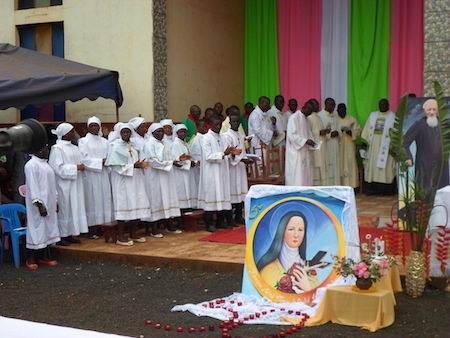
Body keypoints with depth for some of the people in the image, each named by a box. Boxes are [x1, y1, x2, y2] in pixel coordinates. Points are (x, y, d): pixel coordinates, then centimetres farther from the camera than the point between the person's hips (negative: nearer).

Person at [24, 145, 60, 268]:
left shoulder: (45, 164, 14)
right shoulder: (31, 165, -13)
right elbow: (33, 186, -18)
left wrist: (55, 202, 16)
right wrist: (40, 205, -21)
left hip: (49, 203, 8)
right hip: (39, 204, -8)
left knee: (47, 228, 10)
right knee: (37, 228, -3)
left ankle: (44, 256, 18)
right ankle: (31, 259, 7)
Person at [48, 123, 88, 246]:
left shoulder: (74, 148, 14)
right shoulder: (57, 148, -11)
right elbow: (58, 167, -17)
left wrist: (81, 166, -2)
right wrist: (75, 168, -19)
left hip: (74, 184, 8)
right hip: (63, 184, -8)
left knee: (74, 207, 9)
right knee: (63, 208, -3)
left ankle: (69, 235, 16)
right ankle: (61, 236, 5)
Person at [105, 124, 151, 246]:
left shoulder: (133, 145, 15)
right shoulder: (115, 146, -6)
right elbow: (116, 166, -13)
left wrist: (141, 164, -2)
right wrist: (133, 166, -20)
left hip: (135, 180, 7)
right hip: (122, 181, -7)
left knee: (137, 206, 5)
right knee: (124, 206, -8)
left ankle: (133, 234, 16)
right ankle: (121, 237, -2)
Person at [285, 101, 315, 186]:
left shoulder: (305, 118, 16)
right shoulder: (294, 117, -11)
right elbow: (291, 135, -18)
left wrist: (311, 141, 2)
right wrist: (305, 141, -20)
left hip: (304, 153, 9)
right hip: (296, 152, -9)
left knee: (306, 175, 6)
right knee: (297, 177, -10)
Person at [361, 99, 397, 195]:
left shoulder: (393, 117, 3)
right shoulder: (372, 116, 14)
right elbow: (367, 130, 12)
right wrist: (365, 141, 0)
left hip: (385, 147, -4)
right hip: (373, 146, 4)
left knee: (385, 168, -4)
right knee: (371, 166, 1)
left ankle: (383, 190, -1)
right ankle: (372, 189, 5)